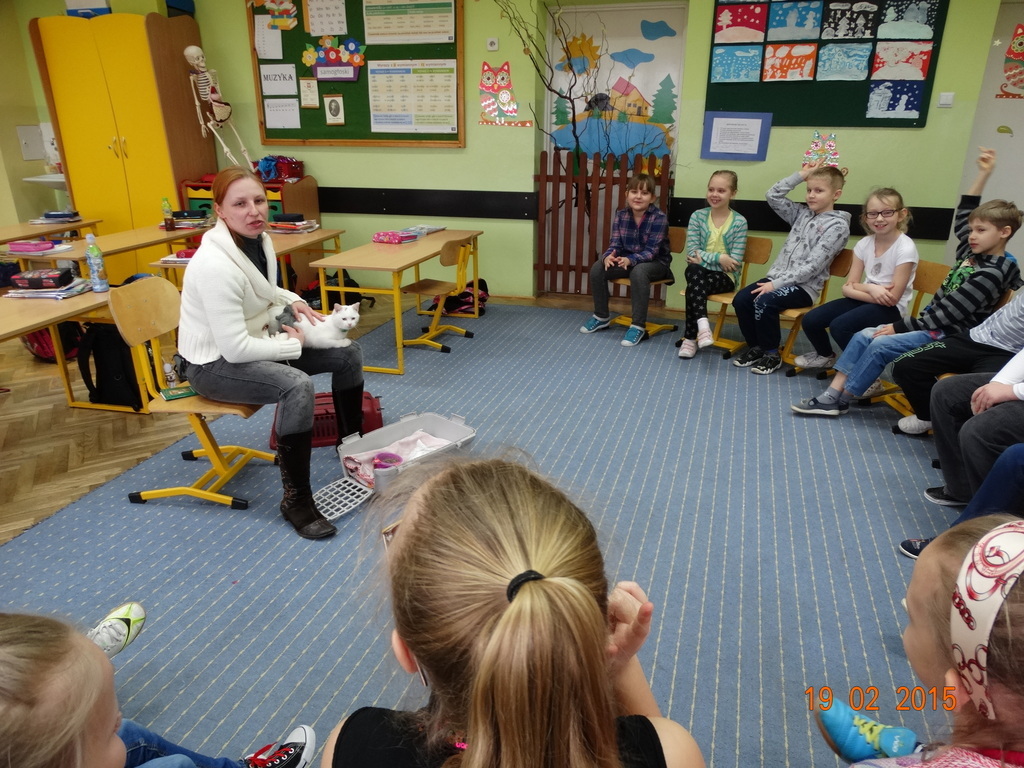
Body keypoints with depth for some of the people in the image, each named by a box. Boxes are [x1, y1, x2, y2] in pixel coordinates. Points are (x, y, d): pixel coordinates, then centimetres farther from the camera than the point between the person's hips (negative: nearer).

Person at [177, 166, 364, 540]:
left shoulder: (260, 240, -3)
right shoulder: (215, 265, -29)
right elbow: (234, 348, -29)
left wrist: (292, 301, -1)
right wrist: (292, 344, -18)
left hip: (253, 342, 9)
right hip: (214, 362, -9)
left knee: (348, 353, 3)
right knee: (297, 385, -35)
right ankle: (296, 499, -21)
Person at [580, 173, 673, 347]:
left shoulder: (659, 217, -18)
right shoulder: (621, 214, -4)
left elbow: (651, 250, -24)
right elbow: (615, 243, -7)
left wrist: (630, 260, -42)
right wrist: (608, 256, -32)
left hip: (656, 262, -5)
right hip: (627, 260, 5)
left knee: (638, 272, -38)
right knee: (597, 268, -15)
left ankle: (638, 326, -30)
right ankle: (601, 317, 3)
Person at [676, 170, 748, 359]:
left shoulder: (739, 222, -4)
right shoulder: (697, 216, 2)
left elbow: (735, 261, -8)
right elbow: (692, 252, -4)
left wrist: (704, 258, -12)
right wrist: (718, 258, -17)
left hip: (725, 276, -2)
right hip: (700, 272, 2)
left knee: (693, 287, -31)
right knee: (693, 271, -35)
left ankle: (690, 337, -25)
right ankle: (702, 324, -45)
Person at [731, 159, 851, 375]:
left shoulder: (838, 225, -9)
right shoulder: (802, 214, 13)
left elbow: (813, 266, -17)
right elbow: (773, 196, 12)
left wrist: (777, 284, -21)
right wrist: (800, 175, 5)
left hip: (804, 286, -7)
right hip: (778, 277, 7)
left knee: (764, 302, -31)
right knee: (741, 299, -15)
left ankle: (772, 354, -11)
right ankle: (755, 347, 4)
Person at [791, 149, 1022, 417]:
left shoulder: (991, 273, -16)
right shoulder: (971, 254, 9)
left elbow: (947, 314, -20)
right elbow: (962, 216, 21)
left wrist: (899, 326, -18)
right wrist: (983, 174, 19)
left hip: (947, 336, -9)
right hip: (929, 324, 9)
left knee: (881, 345, -23)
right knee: (864, 336, -5)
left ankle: (841, 401, -11)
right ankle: (833, 392, -10)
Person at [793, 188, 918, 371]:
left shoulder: (905, 248, -18)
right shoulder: (864, 243, -1)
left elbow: (892, 298, -18)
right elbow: (848, 288, 0)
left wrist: (858, 287, -13)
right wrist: (870, 289, -19)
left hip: (890, 309, -6)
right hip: (864, 300, 6)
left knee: (839, 326, -30)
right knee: (810, 320, -8)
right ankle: (825, 355, 23)